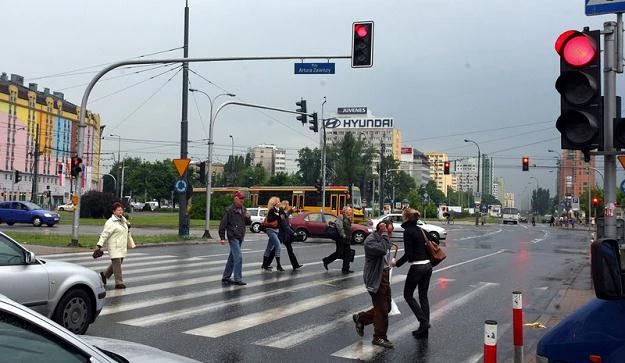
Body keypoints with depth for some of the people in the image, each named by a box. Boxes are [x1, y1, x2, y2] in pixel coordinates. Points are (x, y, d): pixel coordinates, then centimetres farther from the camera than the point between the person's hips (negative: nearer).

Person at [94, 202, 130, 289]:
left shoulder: (123, 219, 12)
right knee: (117, 264, -8)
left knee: (116, 264, 14)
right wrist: (99, 245, -19)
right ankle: (119, 282, -3)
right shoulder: (110, 222, -12)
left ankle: (104, 274, 33)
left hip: (122, 247, 8)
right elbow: (105, 234, -16)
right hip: (114, 247, -8)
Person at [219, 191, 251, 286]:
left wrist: (248, 218, -4)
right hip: (233, 237, -7)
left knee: (232, 258, 14)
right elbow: (223, 224, -10)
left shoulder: (243, 210, 10)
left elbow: (248, 223, 18)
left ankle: (226, 277, 23)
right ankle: (238, 279, -7)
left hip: (240, 237, 7)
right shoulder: (229, 210, -10)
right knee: (238, 258, -12)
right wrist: (222, 237, -12)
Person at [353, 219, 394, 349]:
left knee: (386, 308, 15)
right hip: (375, 278, -9)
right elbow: (382, 249, -35)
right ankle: (379, 337, 14)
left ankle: (360, 318, 30)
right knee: (382, 310, -1)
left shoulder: (382, 238, 10)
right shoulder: (370, 240, -18)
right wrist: (384, 234, -26)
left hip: (384, 276, 9)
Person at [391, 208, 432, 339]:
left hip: (417, 267, -8)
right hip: (427, 265, 8)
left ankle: (423, 321, -2)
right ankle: (424, 329, 15)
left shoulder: (408, 231, -12)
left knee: (408, 295, 9)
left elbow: (408, 254, -16)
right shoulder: (419, 230, 12)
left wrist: (397, 263, -3)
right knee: (423, 296, 12)